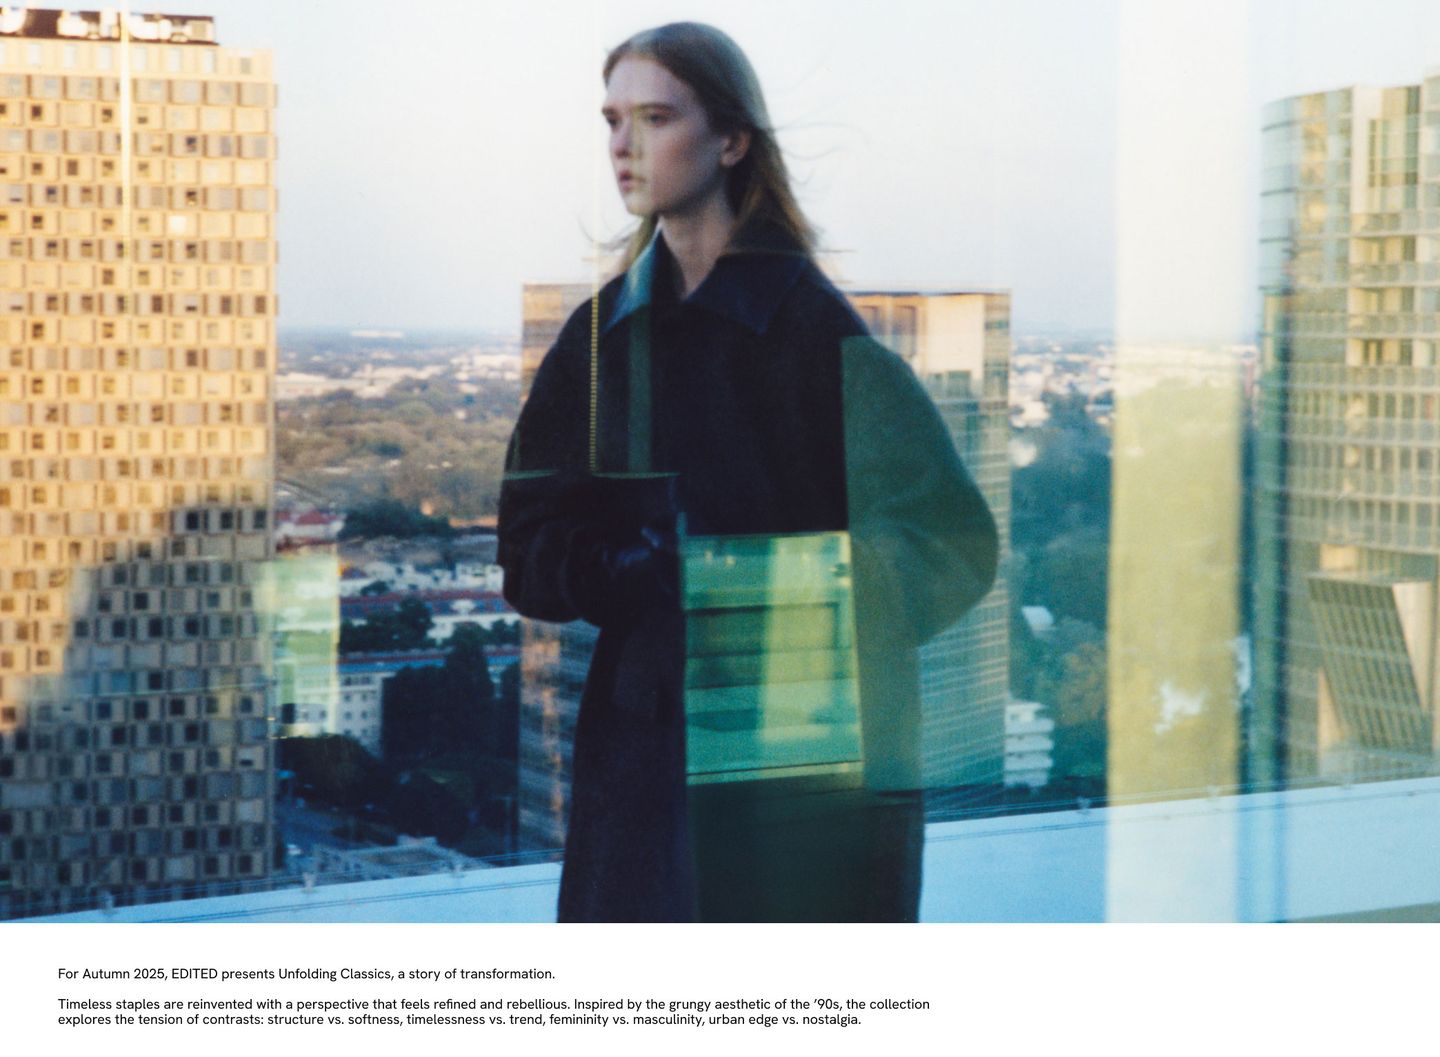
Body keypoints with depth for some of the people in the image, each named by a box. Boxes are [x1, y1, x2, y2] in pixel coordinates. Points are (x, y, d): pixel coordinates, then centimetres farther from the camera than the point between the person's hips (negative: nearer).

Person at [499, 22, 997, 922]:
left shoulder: (808, 323, -5)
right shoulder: (605, 333, 10)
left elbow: (945, 539, -7)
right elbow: (531, 548, 5)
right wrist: (643, 566, -14)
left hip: (795, 749, -4)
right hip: (644, 738, 4)